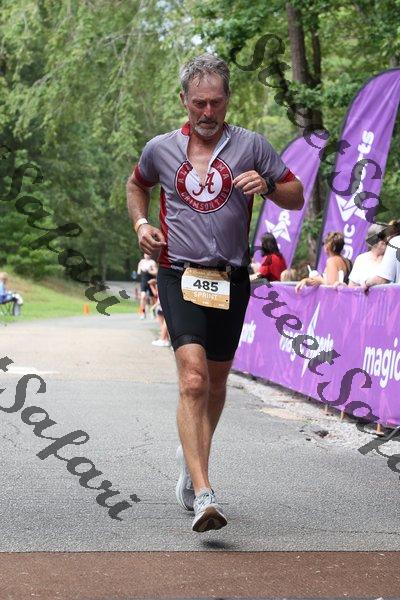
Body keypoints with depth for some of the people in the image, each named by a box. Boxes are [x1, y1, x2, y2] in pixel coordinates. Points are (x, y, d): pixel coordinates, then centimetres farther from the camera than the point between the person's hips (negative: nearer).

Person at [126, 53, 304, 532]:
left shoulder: (251, 146, 3)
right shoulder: (160, 149, 6)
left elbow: (296, 197, 8)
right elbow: (136, 185, 26)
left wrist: (266, 186, -13)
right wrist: (141, 224, 7)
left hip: (231, 280, 2)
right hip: (179, 275, -2)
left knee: (216, 381, 14)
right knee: (194, 378, -19)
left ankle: (191, 457, 42)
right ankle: (203, 496, -26)